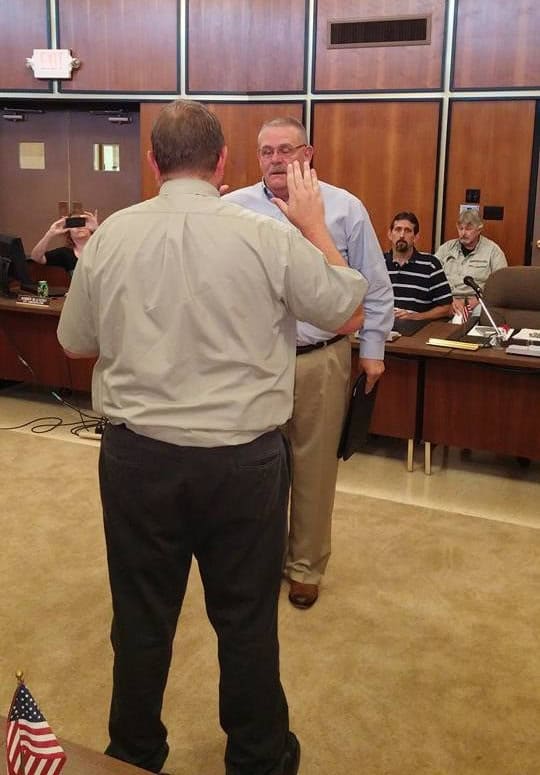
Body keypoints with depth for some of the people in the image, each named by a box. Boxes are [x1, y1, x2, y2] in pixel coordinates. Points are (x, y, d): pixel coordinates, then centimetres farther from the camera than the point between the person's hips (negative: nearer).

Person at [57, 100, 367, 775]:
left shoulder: (109, 237, -5)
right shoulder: (268, 237, -11)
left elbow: (75, 345, 8)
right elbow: (348, 315, 3)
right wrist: (314, 226, 11)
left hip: (137, 457, 2)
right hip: (245, 459, -1)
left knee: (141, 618, 17)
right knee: (247, 619, 16)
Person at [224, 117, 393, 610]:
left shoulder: (345, 209, 0)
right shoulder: (232, 209, 1)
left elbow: (375, 288, 5)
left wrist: (373, 349, 5)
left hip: (321, 361, -1)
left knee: (314, 467, 9)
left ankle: (306, 565, 27)